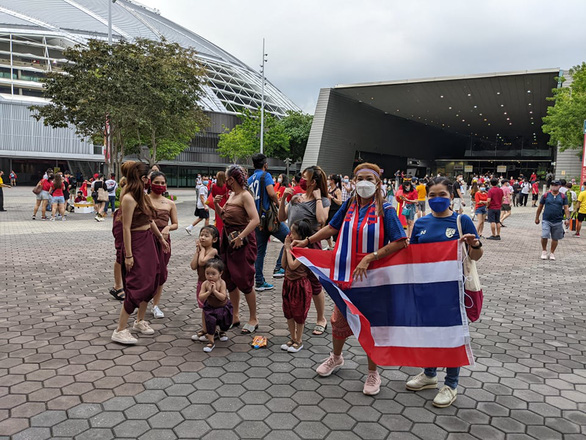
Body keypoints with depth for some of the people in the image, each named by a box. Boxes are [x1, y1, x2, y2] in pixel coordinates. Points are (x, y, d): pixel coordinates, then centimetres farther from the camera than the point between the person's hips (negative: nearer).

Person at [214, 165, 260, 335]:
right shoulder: (231, 195, 13)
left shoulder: (245, 196, -13)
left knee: (244, 280, -4)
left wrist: (240, 237, -29)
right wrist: (216, 205, 6)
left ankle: (253, 319, 10)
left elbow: (255, 220, -25)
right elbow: (224, 216, 23)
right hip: (228, 239, 9)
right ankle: (235, 316, 26)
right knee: (229, 279, 13)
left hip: (242, 241, -9)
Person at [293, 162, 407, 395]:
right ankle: (336, 357, 44)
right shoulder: (349, 205, 1)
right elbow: (332, 228, 12)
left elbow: (400, 242, -18)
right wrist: (306, 241, 6)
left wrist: (369, 257, -23)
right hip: (345, 272, 4)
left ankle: (373, 373, 27)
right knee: (340, 317, 16)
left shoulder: (385, 209, -12)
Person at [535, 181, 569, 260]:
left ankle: (552, 253, 26)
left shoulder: (563, 197, 4)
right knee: (544, 236, -13)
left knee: (555, 238, 9)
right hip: (546, 220, -2)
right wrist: (537, 218, 11)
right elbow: (540, 207, 9)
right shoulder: (546, 195, 2)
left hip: (558, 221, 2)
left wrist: (567, 218, -9)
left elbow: (566, 208, 3)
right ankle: (544, 251, 10)